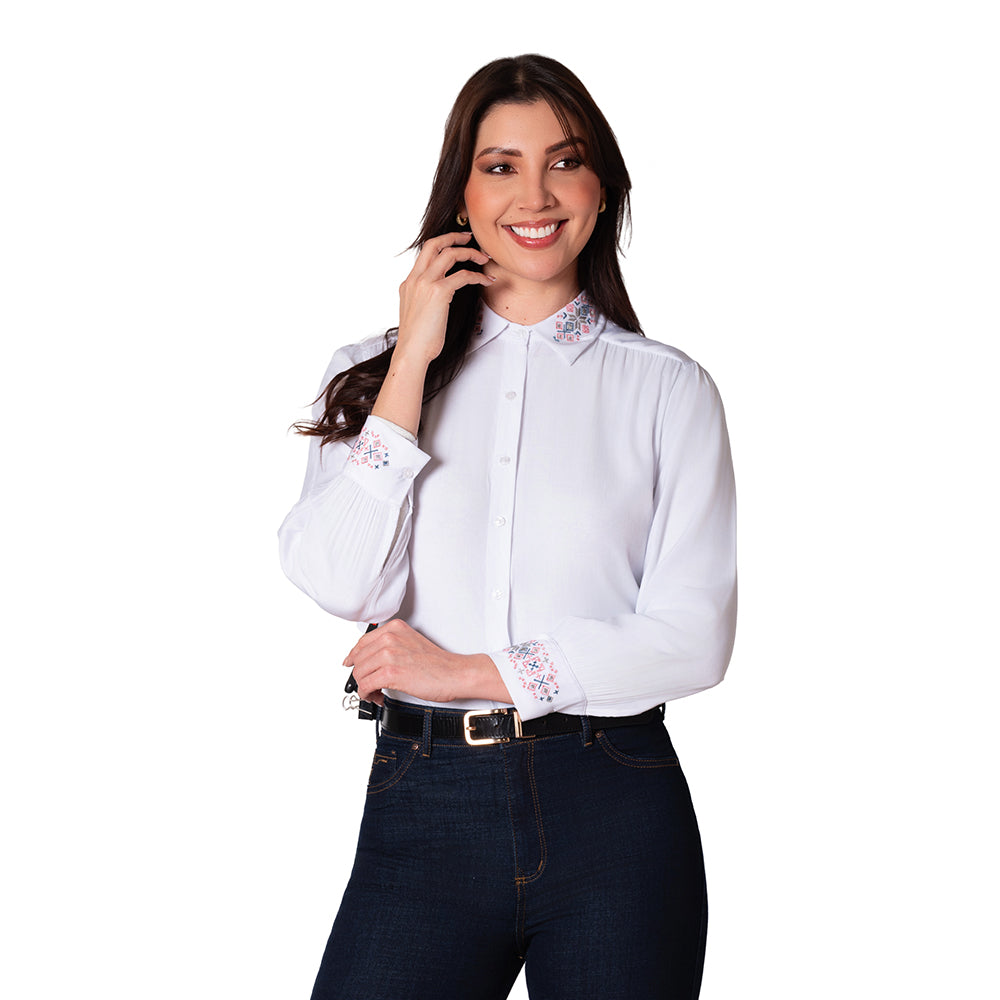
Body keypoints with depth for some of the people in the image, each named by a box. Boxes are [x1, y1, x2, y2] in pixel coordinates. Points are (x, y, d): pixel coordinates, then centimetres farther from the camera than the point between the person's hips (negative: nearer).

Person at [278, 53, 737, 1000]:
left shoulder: (667, 388, 5)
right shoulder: (370, 373, 9)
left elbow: (694, 637, -3)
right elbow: (338, 583, -6)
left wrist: (470, 673, -8)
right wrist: (414, 361, -6)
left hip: (614, 813, 0)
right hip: (423, 804, 1)